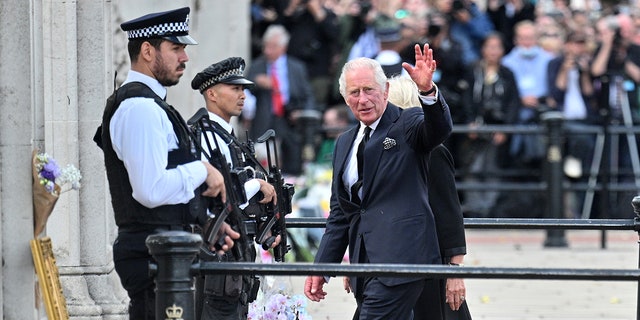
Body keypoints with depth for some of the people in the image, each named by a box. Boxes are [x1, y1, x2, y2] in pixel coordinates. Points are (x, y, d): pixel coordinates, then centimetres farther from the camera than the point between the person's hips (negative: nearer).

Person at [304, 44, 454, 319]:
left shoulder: (407, 124, 1)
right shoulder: (344, 144, 20)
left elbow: (440, 128, -22)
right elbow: (339, 214, 23)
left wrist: (427, 90, -42)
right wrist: (321, 267, 16)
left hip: (400, 258, -7)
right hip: (363, 261, 7)